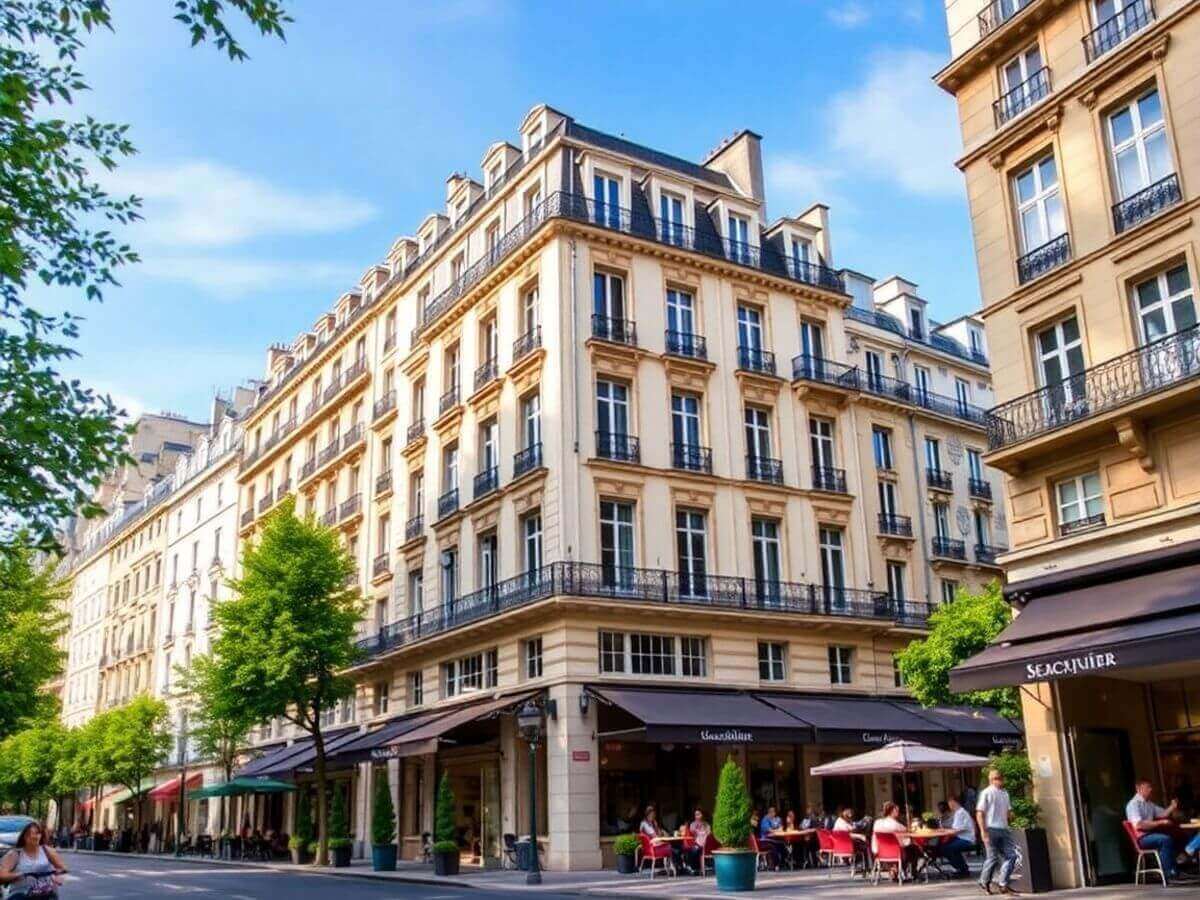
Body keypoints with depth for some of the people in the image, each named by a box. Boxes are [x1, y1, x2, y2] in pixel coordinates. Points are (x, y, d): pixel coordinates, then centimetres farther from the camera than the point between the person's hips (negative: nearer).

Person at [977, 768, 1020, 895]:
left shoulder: (1005, 793, 13)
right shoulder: (986, 793, -8)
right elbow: (980, 813, -10)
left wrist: (1010, 814, -1)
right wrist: (983, 832, -16)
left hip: (1004, 829, 7)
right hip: (991, 829, -7)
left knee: (1011, 855, -1)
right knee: (993, 858, -1)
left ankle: (1003, 884, 6)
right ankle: (984, 882, 19)